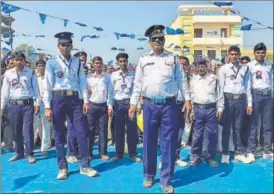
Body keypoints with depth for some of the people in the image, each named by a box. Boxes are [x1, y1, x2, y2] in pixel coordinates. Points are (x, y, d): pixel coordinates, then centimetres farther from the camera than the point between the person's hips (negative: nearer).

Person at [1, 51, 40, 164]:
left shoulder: (30, 72, 2)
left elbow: (35, 88, 2)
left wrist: (37, 103, -4)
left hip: (28, 104, -2)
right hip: (13, 105, 2)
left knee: (28, 129, -4)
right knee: (16, 130, 9)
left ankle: (30, 154, 2)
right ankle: (19, 152, 23)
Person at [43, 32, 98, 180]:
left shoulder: (77, 62, 10)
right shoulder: (52, 63, 2)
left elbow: (83, 82, 8)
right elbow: (47, 85, -2)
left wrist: (85, 100, -1)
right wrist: (47, 107, -7)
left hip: (75, 99, 2)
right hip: (58, 99, -2)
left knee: (81, 133, 0)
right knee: (59, 135, 5)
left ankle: (85, 166, 11)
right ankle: (62, 168, 18)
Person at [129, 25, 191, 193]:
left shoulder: (173, 58, 7)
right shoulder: (143, 60, 8)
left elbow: (181, 80, 6)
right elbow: (138, 83, 8)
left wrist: (187, 99, -1)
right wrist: (133, 103, 3)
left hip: (169, 104, -1)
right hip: (150, 105, 1)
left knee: (169, 142, 1)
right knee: (149, 141, 9)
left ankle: (166, 180, 12)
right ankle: (149, 175, 26)